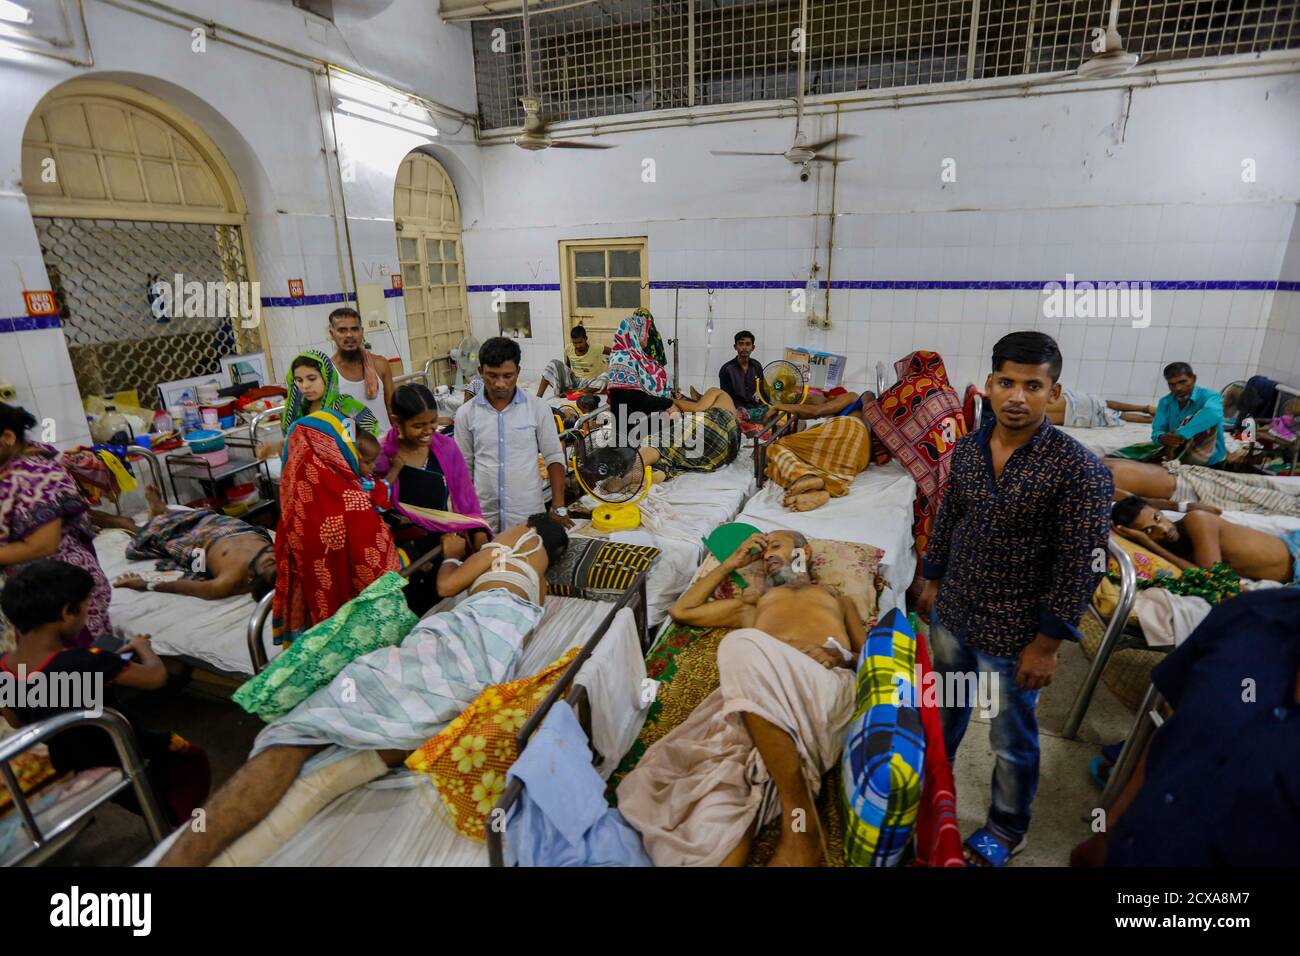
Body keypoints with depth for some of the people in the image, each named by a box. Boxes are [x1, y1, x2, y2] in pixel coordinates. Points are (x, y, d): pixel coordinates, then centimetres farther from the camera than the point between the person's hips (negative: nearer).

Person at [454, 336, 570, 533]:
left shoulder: (538, 408, -5)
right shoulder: (466, 413, 0)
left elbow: (554, 457, 0)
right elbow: (463, 466, 7)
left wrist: (559, 508, -7)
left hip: (528, 515, -1)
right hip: (482, 517, 1)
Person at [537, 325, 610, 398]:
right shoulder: (568, 348, -7)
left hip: (588, 383, -3)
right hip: (572, 380, 3)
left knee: (605, 378, -34)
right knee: (554, 363, -16)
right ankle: (538, 397, -22)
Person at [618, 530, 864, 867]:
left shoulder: (839, 600, 40)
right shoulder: (755, 603, 44)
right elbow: (682, 611, 41)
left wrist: (842, 655, -1)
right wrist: (731, 563, 44)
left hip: (828, 682, -2)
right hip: (762, 691, 2)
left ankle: (799, 820, -32)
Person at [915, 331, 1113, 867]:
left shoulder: (1079, 470, -19)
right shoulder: (967, 448, -3)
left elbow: (1079, 568, -16)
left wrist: (1046, 644, -14)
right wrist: (932, 582, 14)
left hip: (1012, 634, -4)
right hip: (951, 614, 5)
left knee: (1011, 740, 16)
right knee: (945, 706, 26)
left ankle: (1007, 830, 41)